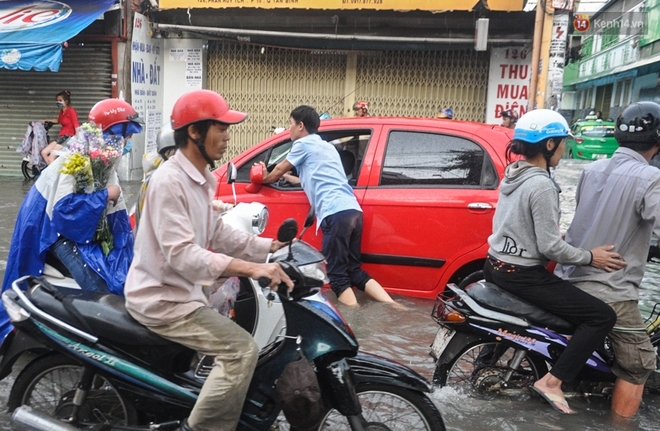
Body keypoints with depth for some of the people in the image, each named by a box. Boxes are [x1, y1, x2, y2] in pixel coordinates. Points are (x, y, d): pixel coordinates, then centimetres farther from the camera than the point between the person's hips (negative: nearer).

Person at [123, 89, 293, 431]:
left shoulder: (200, 180, 10)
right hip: (161, 300, -10)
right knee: (242, 349, -19)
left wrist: (273, 247, 1)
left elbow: (218, 235, 10)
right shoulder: (169, 181, -22)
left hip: (182, 291, 10)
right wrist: (250, 268, -39)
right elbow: (181, 254, -31)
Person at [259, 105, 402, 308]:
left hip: (336, 213, -8)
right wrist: (287, 177, 56)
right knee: (354, 271, 11)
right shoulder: (327, 146, 32)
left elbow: (279, 170, 21)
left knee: (337, 275, -6)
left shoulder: (303, 144, 8)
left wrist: (266, 177, 42)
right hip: (353, 211, 8)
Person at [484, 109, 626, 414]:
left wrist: (559, 233, 18)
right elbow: (549, 247, -21)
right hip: (522, 275, -10)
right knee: (602, 316, -5)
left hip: (496, 266, 10)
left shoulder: (512, 174, 6)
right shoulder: (542, 185, -21)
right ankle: (552, 381, -4)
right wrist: (589, 257, -9)